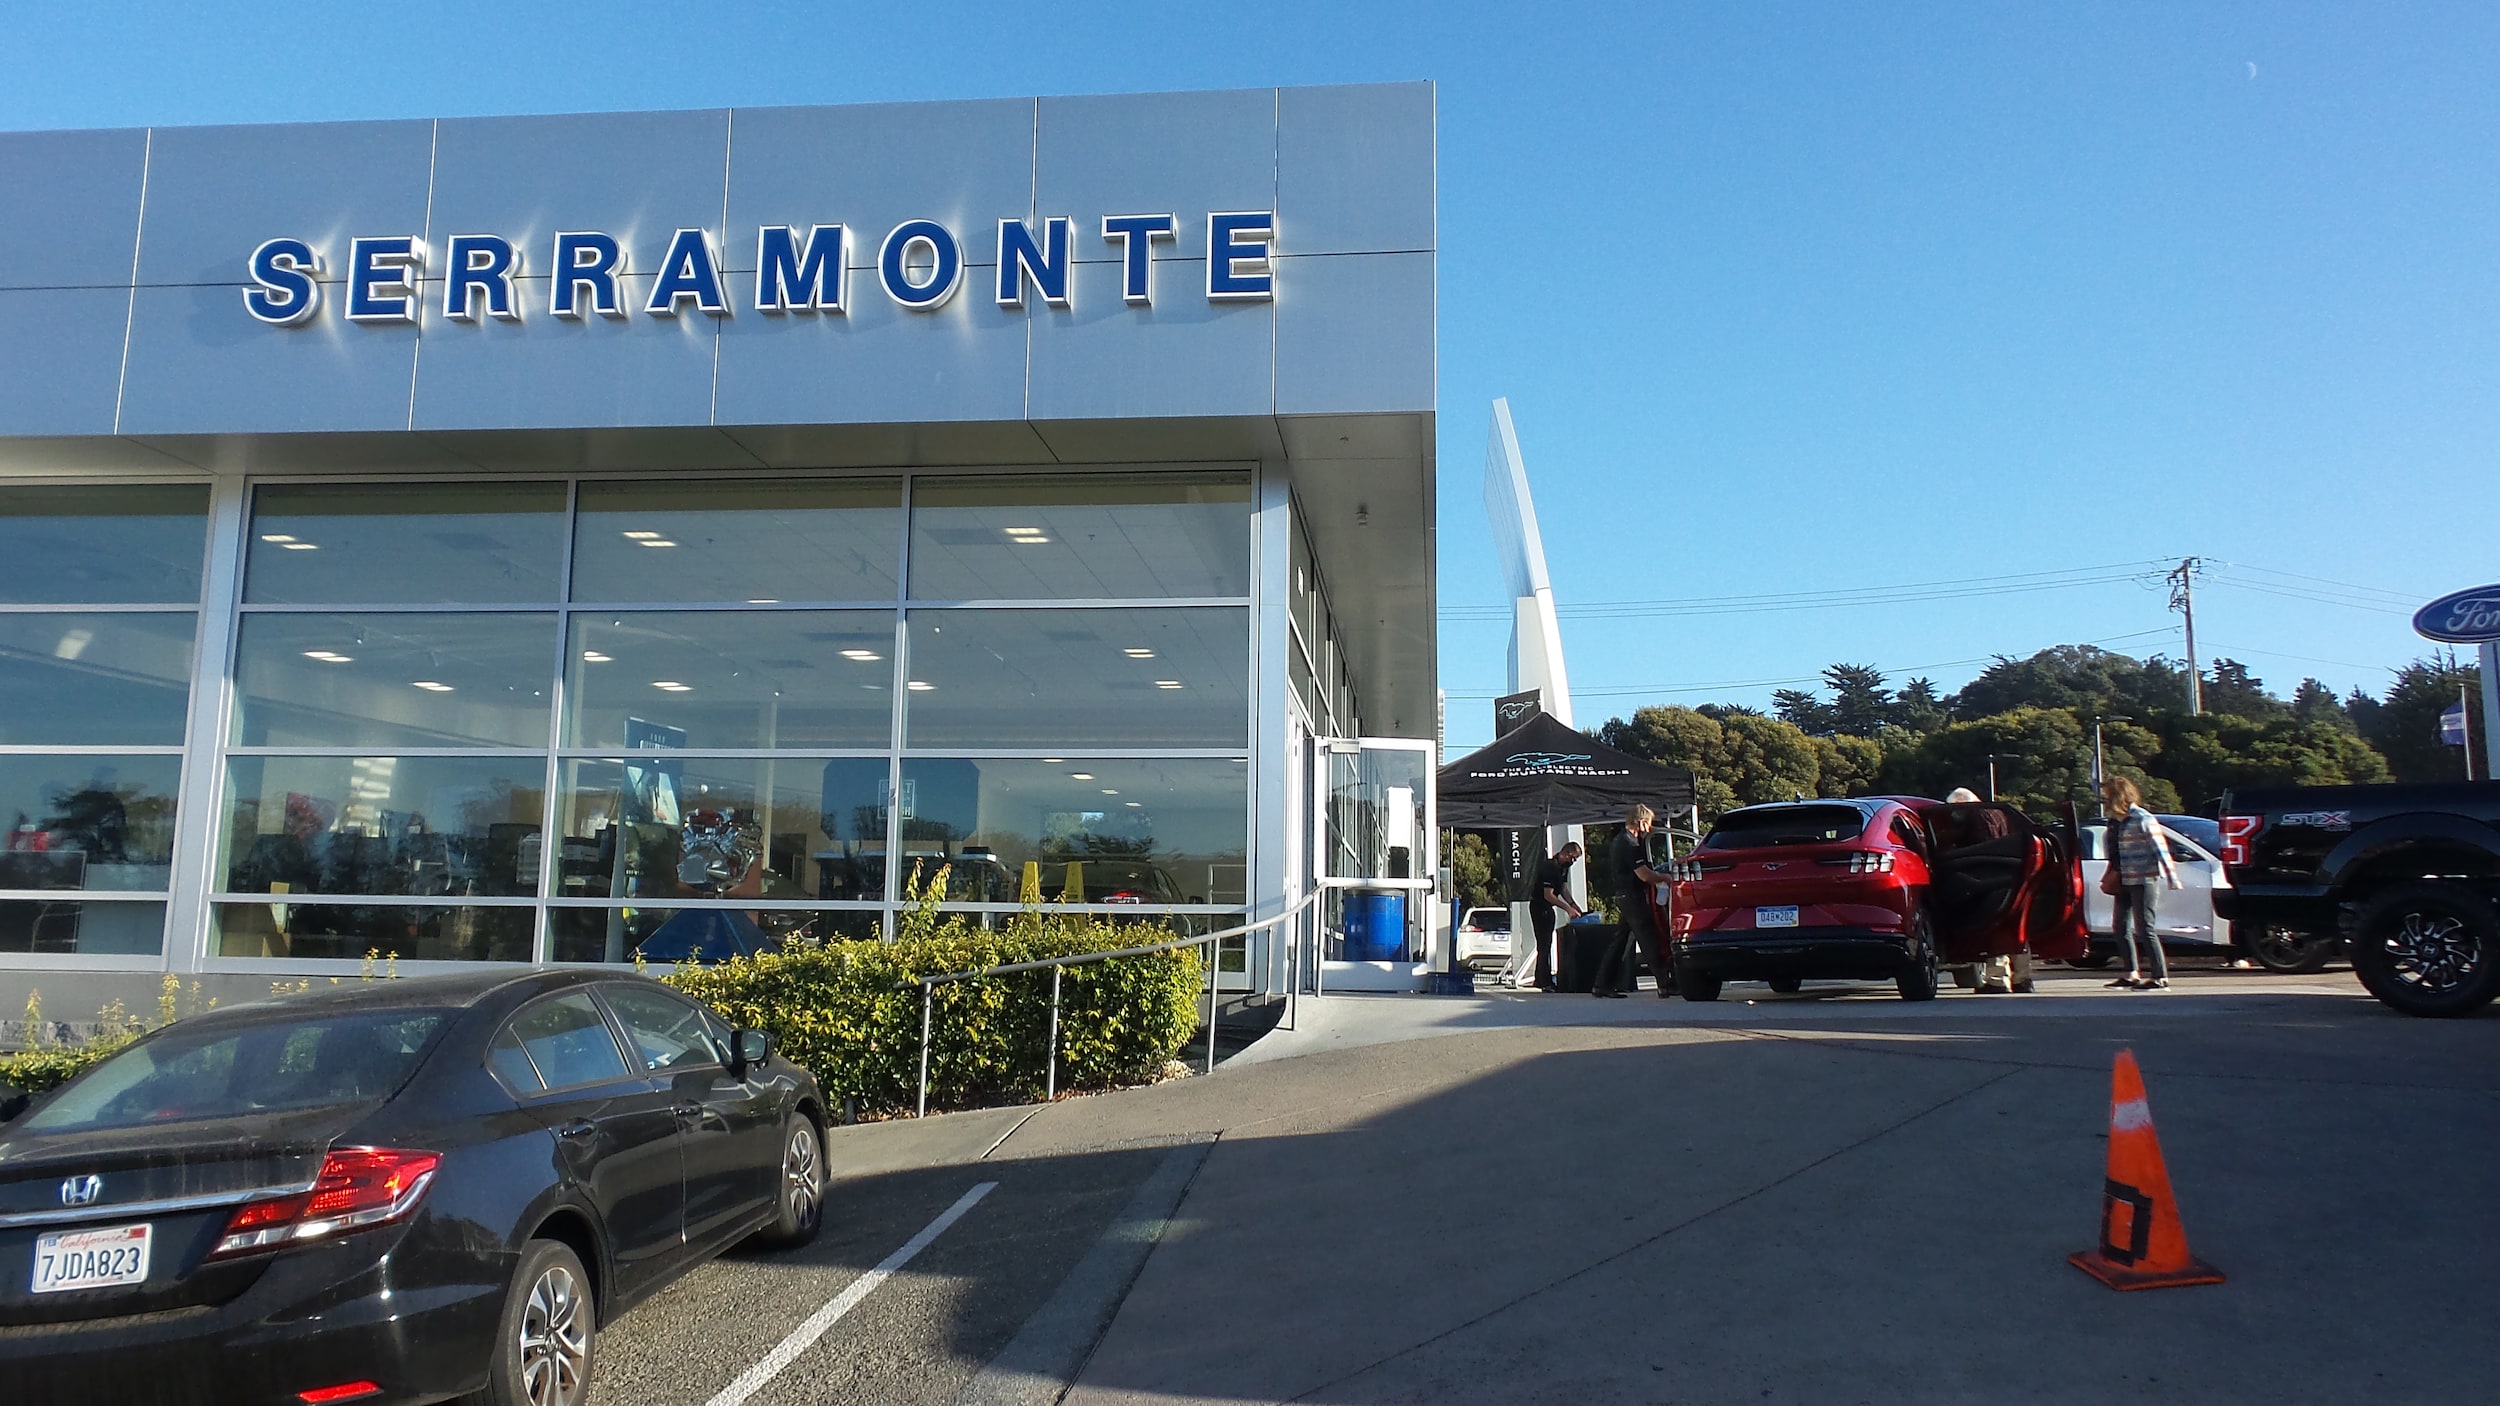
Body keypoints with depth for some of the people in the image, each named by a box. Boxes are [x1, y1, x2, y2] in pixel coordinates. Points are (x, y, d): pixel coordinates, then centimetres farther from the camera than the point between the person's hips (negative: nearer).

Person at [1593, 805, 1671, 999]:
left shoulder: (1619, 840, 17)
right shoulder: (1629, 843, -16)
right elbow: (1644, 875, -21)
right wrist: (1666, 878, -8)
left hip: (1622, 896, 10)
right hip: (1633, 897, -10)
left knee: (1620, 941, 11)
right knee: (1650, 940, -9)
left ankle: (1602, 984, 13)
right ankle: (1666, 984, -10)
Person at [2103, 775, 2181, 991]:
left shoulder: (2142, 819, -11)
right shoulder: (2119, 821, 12)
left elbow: (2160, 849, -14)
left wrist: (2172, 879, -17)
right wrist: (2112, 876, 15)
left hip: (2142, 880, -9)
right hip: (2124, 882, 9)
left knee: (2145, 928, -8)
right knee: (2121, 926, 11)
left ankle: (2161, 978, -2)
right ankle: (2132, 974, 21)